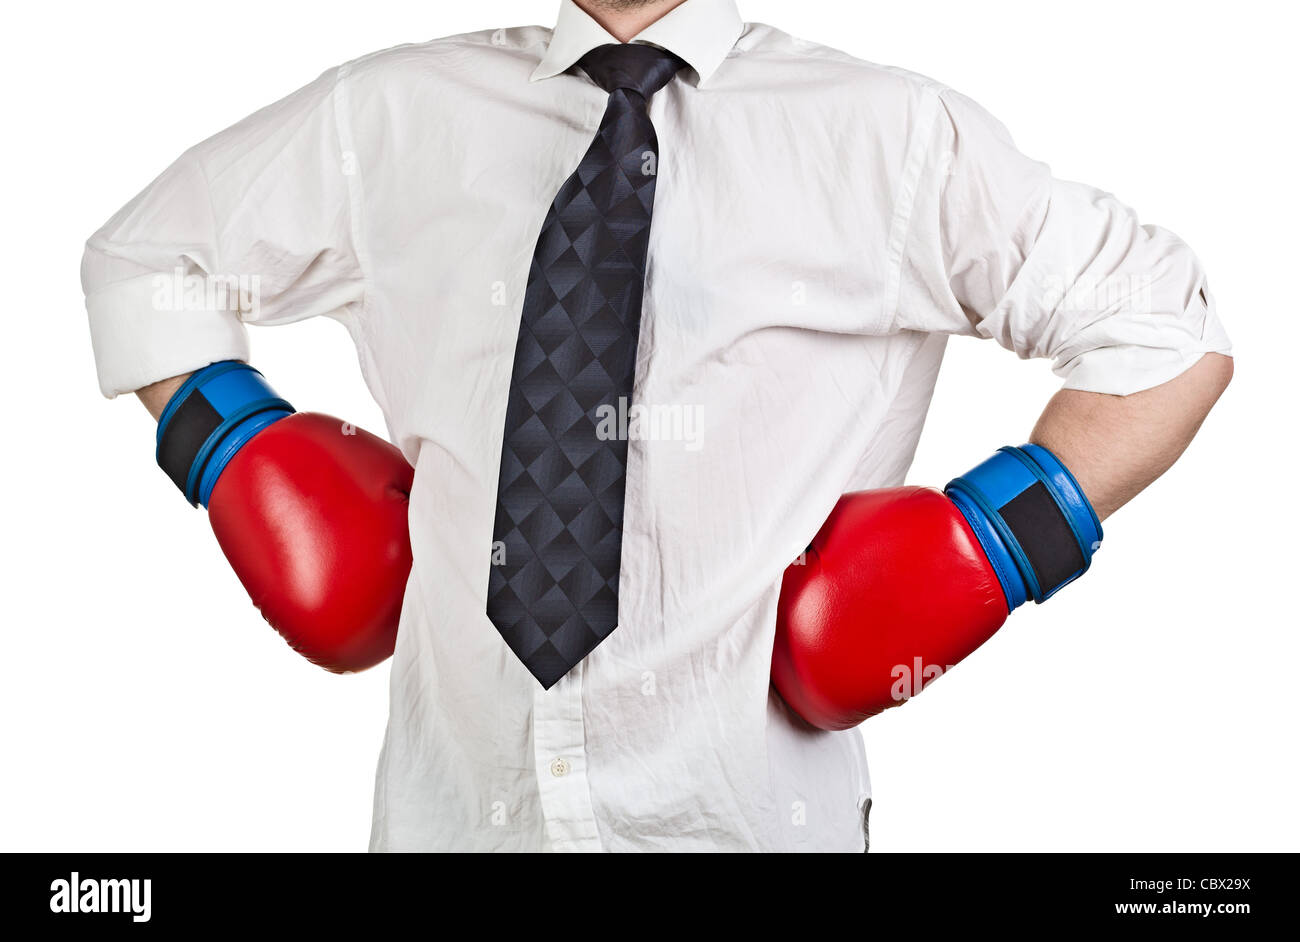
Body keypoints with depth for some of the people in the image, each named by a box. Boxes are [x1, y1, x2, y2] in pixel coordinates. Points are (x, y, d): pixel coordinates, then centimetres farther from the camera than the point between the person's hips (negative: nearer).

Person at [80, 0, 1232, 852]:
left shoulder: (891, 136, -3)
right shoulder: (390, 117, 3)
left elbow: (1174, 335, 1)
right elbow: (146, 255, 16)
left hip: (742, 804, -1)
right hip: (451, 792, 3)